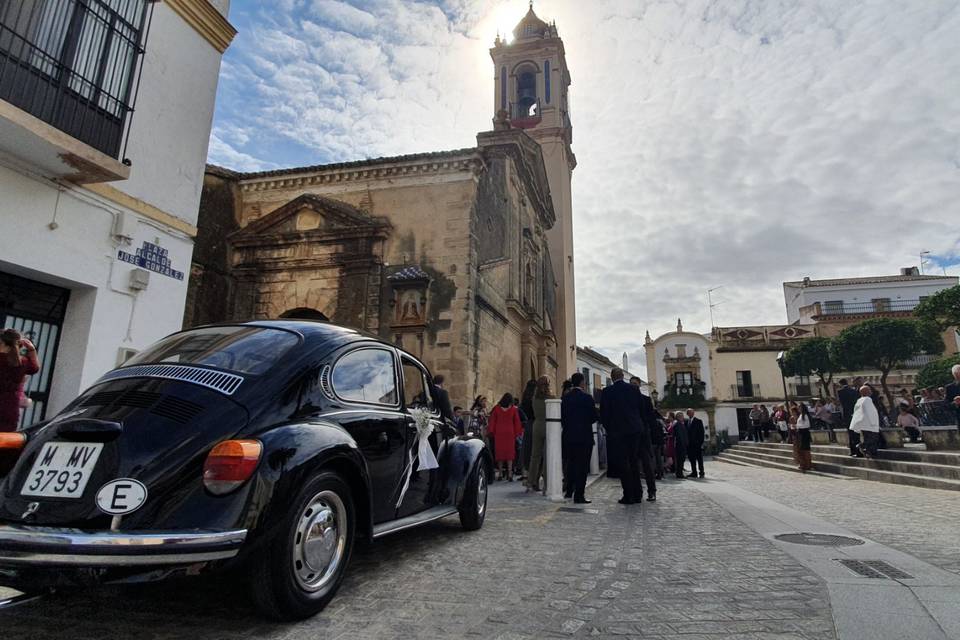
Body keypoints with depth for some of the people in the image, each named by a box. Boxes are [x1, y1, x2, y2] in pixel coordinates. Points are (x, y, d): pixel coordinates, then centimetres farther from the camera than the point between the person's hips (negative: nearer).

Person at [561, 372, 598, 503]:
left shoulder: (565, 398, 2)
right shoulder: (587, 398, -12)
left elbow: (562, 417, 4)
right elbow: (594, 417, -7)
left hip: (568, 436, 5)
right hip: (584, 436, -5)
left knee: (571, 463, 17)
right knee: (582, 465, 1)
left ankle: (569, 491, 24)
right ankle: (579, 495, 1)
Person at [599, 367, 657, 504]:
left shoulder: (607, 392, -5)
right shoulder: (634, 389, 3)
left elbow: (603, 414, -3)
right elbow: (642, 410, 9)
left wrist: (609, 428, 11)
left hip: (619, 431, -3)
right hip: (636, 430, 3)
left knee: (624, 463, 2)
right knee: (634, 461, 12)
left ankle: (628, 496, 1)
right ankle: (637, 494, 15)